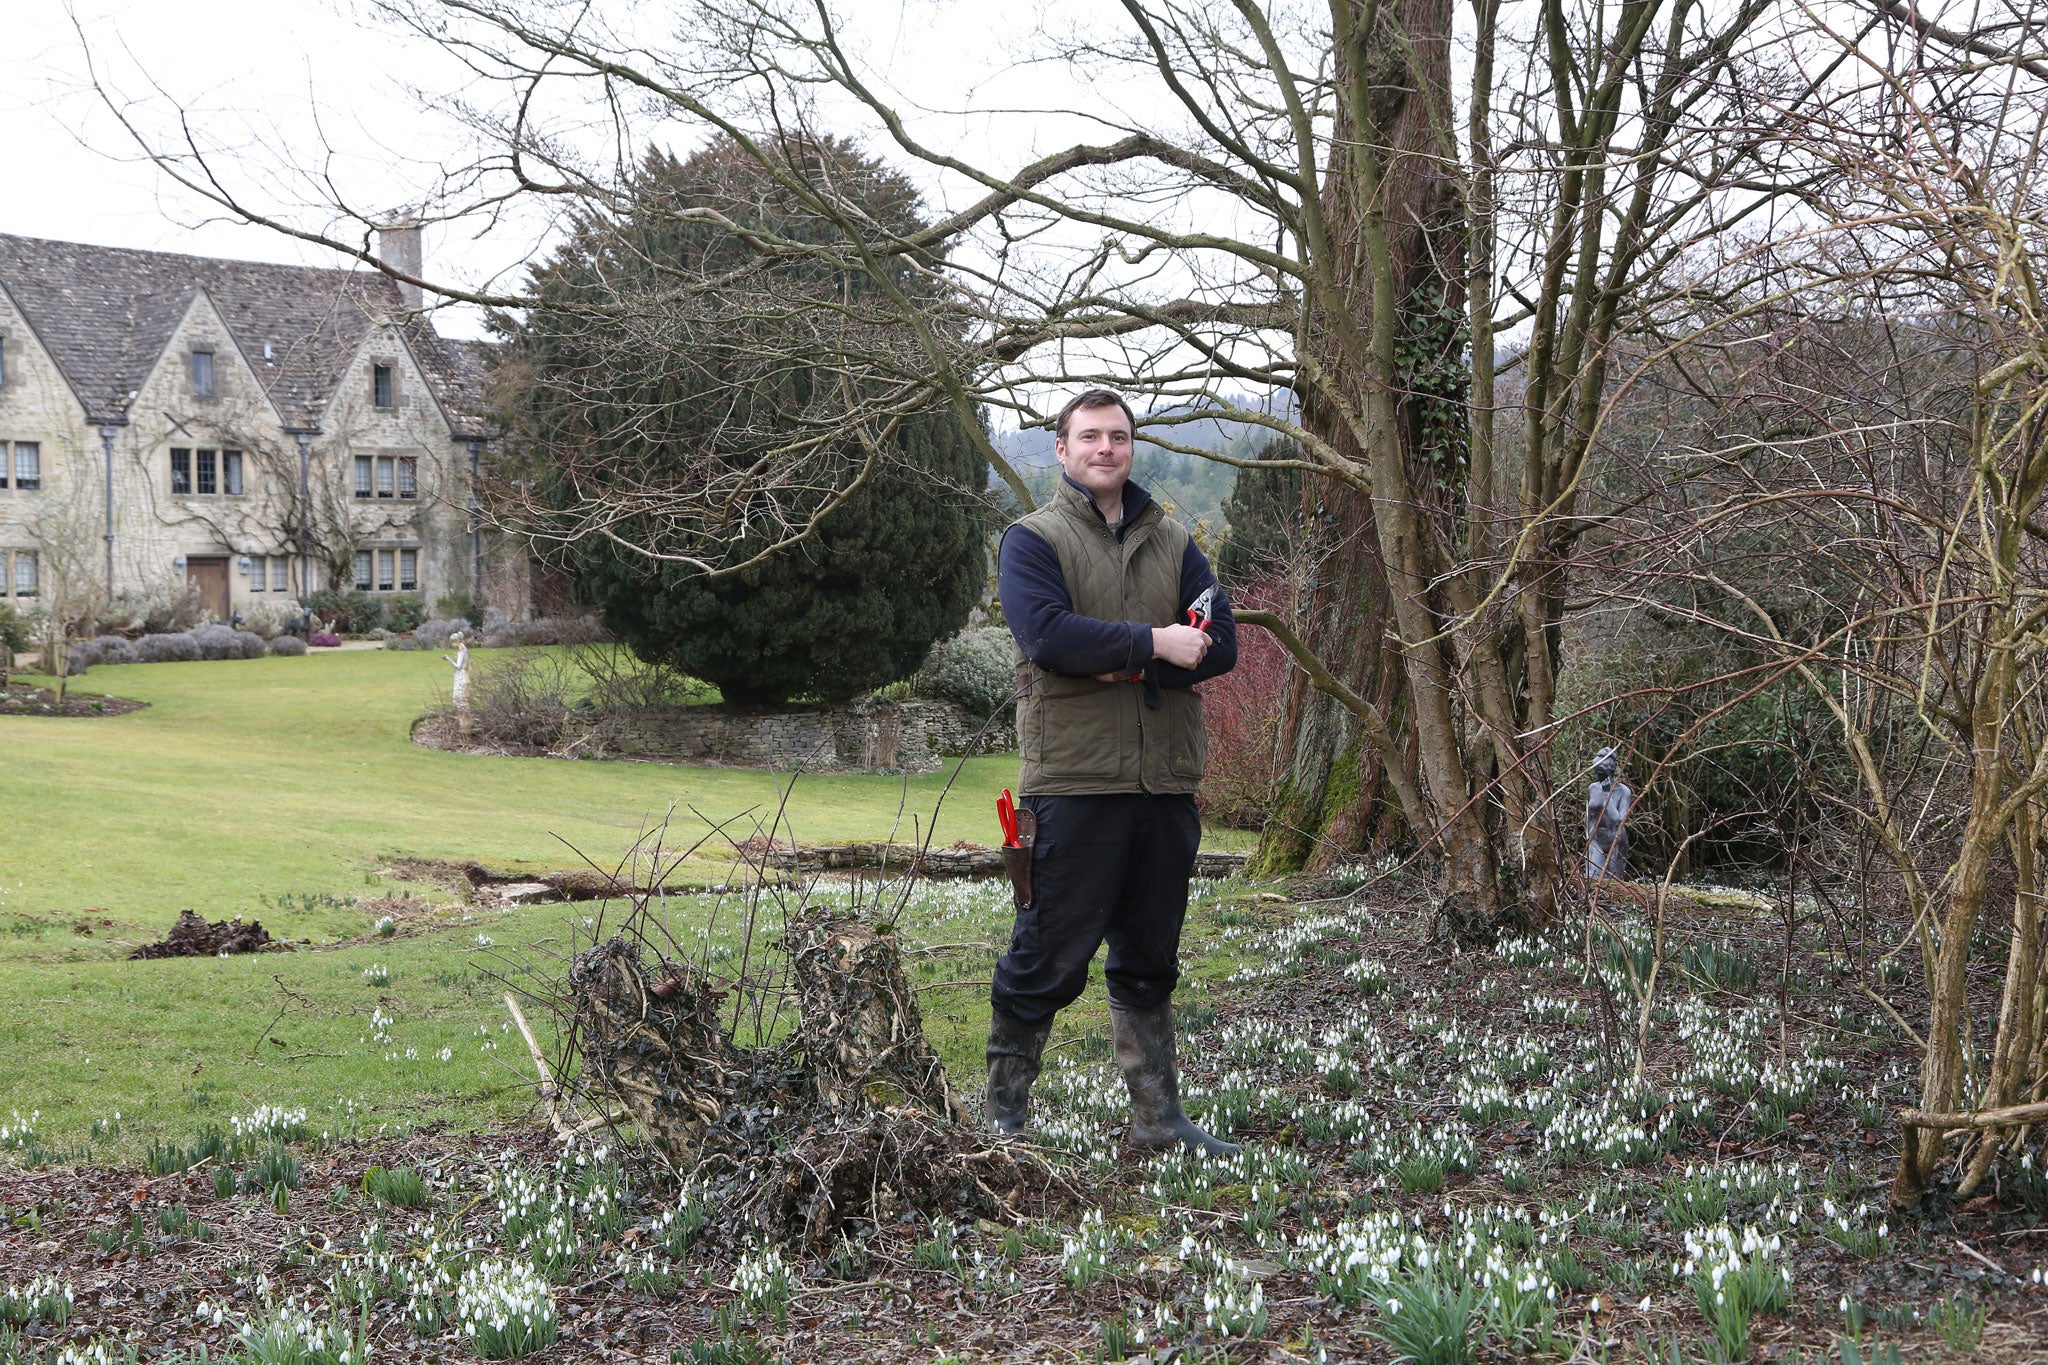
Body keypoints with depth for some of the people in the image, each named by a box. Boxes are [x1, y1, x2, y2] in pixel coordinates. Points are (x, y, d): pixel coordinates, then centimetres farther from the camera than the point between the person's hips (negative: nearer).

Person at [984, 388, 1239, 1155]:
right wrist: (1155, 644, -15)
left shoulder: (1172, 542, 15)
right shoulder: (1032, 540, 1)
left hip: (1166, 782, 5)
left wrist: (1121, 661, -12)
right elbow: (1048, 635, -17)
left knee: (1150, 961, 12)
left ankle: (1158, 1117, 19)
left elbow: (1220, 646, 2)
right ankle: (1004, 1114, 12)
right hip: (1075, 782, -5)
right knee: (1050, 956, -1)